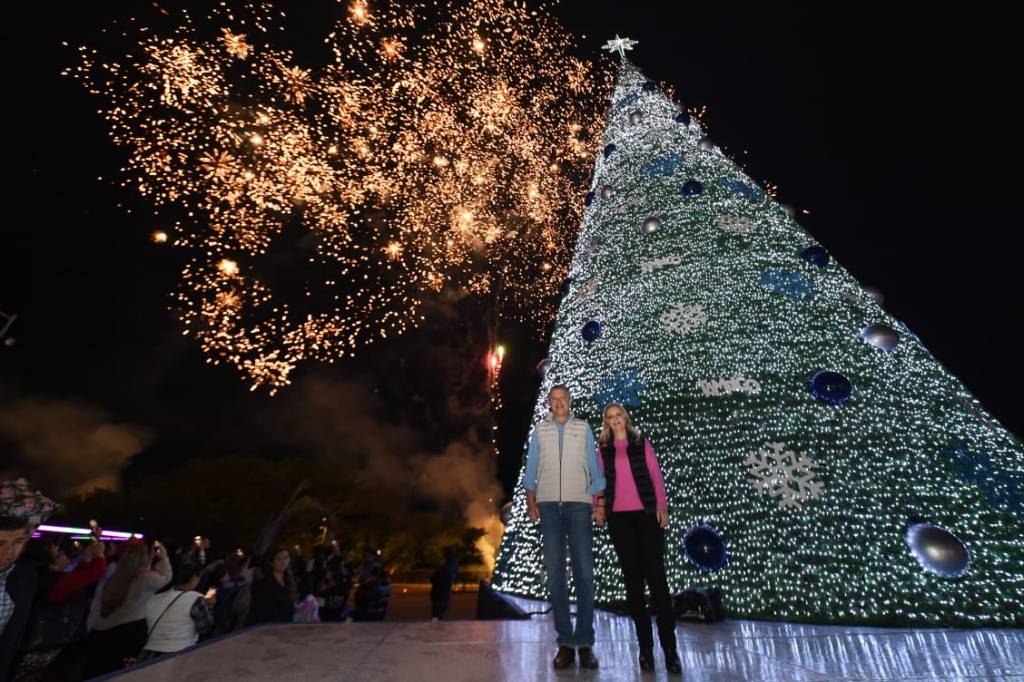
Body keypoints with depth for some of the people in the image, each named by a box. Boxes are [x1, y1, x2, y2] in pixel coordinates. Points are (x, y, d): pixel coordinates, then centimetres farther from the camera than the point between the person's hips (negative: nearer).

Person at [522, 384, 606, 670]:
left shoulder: (583, 428, 9)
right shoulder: (540, 430, 10)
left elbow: (594, 467, 9)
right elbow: (531, 469, 9)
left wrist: (600, 501, 1)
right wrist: (531, 501, 0)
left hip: (579, 504, -1)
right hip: (548, 505, 1)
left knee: (584, 573, -2)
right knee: (555, 573, 3)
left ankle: (585, 643, 10)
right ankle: (565, 642, 13)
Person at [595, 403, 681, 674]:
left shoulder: (642, 443, 8)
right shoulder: (603, 449, 10)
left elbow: (656, 475, 5)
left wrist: (662, 505, -5)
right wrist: (598, 506, -6)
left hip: (647, 513, -1)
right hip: (619, 517, 1)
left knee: (656, 575, -4)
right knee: (632, 577, 4)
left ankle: (669, 646, 3)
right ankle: (645, 645, 13)